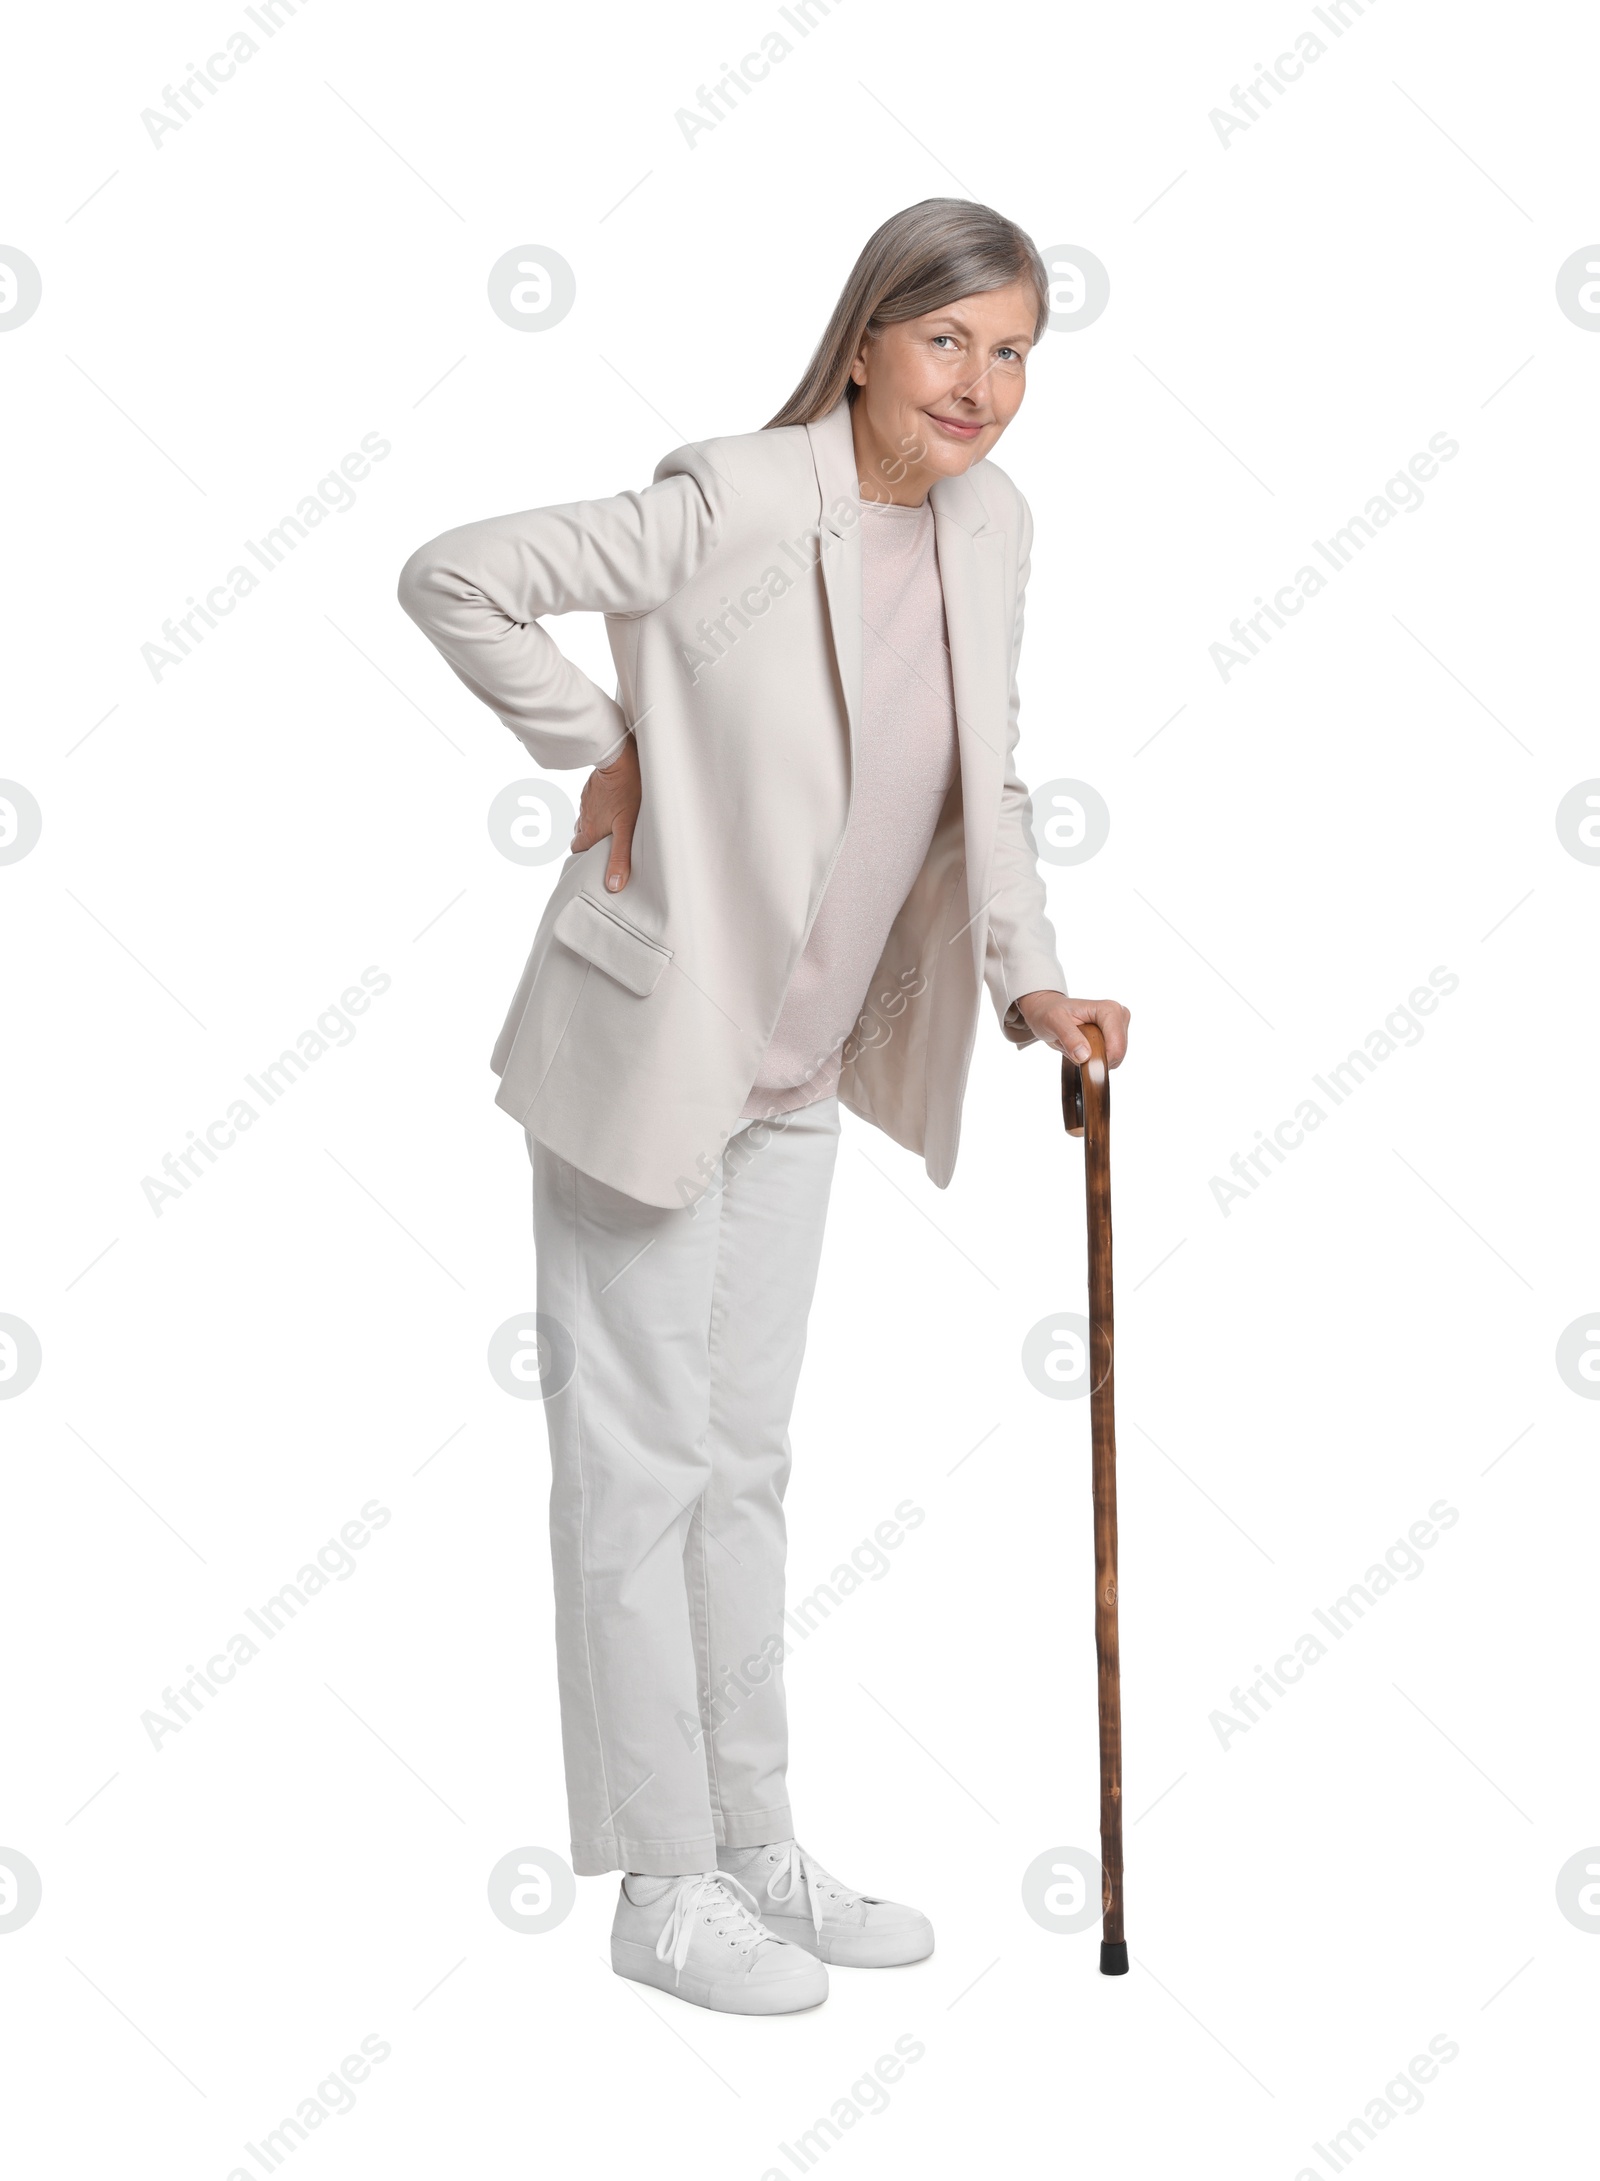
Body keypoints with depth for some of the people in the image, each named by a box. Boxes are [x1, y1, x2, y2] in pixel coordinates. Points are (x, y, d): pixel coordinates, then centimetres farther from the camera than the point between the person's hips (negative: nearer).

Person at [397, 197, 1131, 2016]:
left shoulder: (989, 525, 3)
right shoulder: (735, 508, -20)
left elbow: (981, 791, 12)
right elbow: (452, 580, -19)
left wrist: (1028, 982, 1)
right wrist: (604, 751, -12)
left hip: (794, 1068, 7)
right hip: (649, 1043, -7)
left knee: (743, 1456, 16)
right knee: (642, 1459, 2)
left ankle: (756, 1848, 28)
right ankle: (665, 1889, 14)